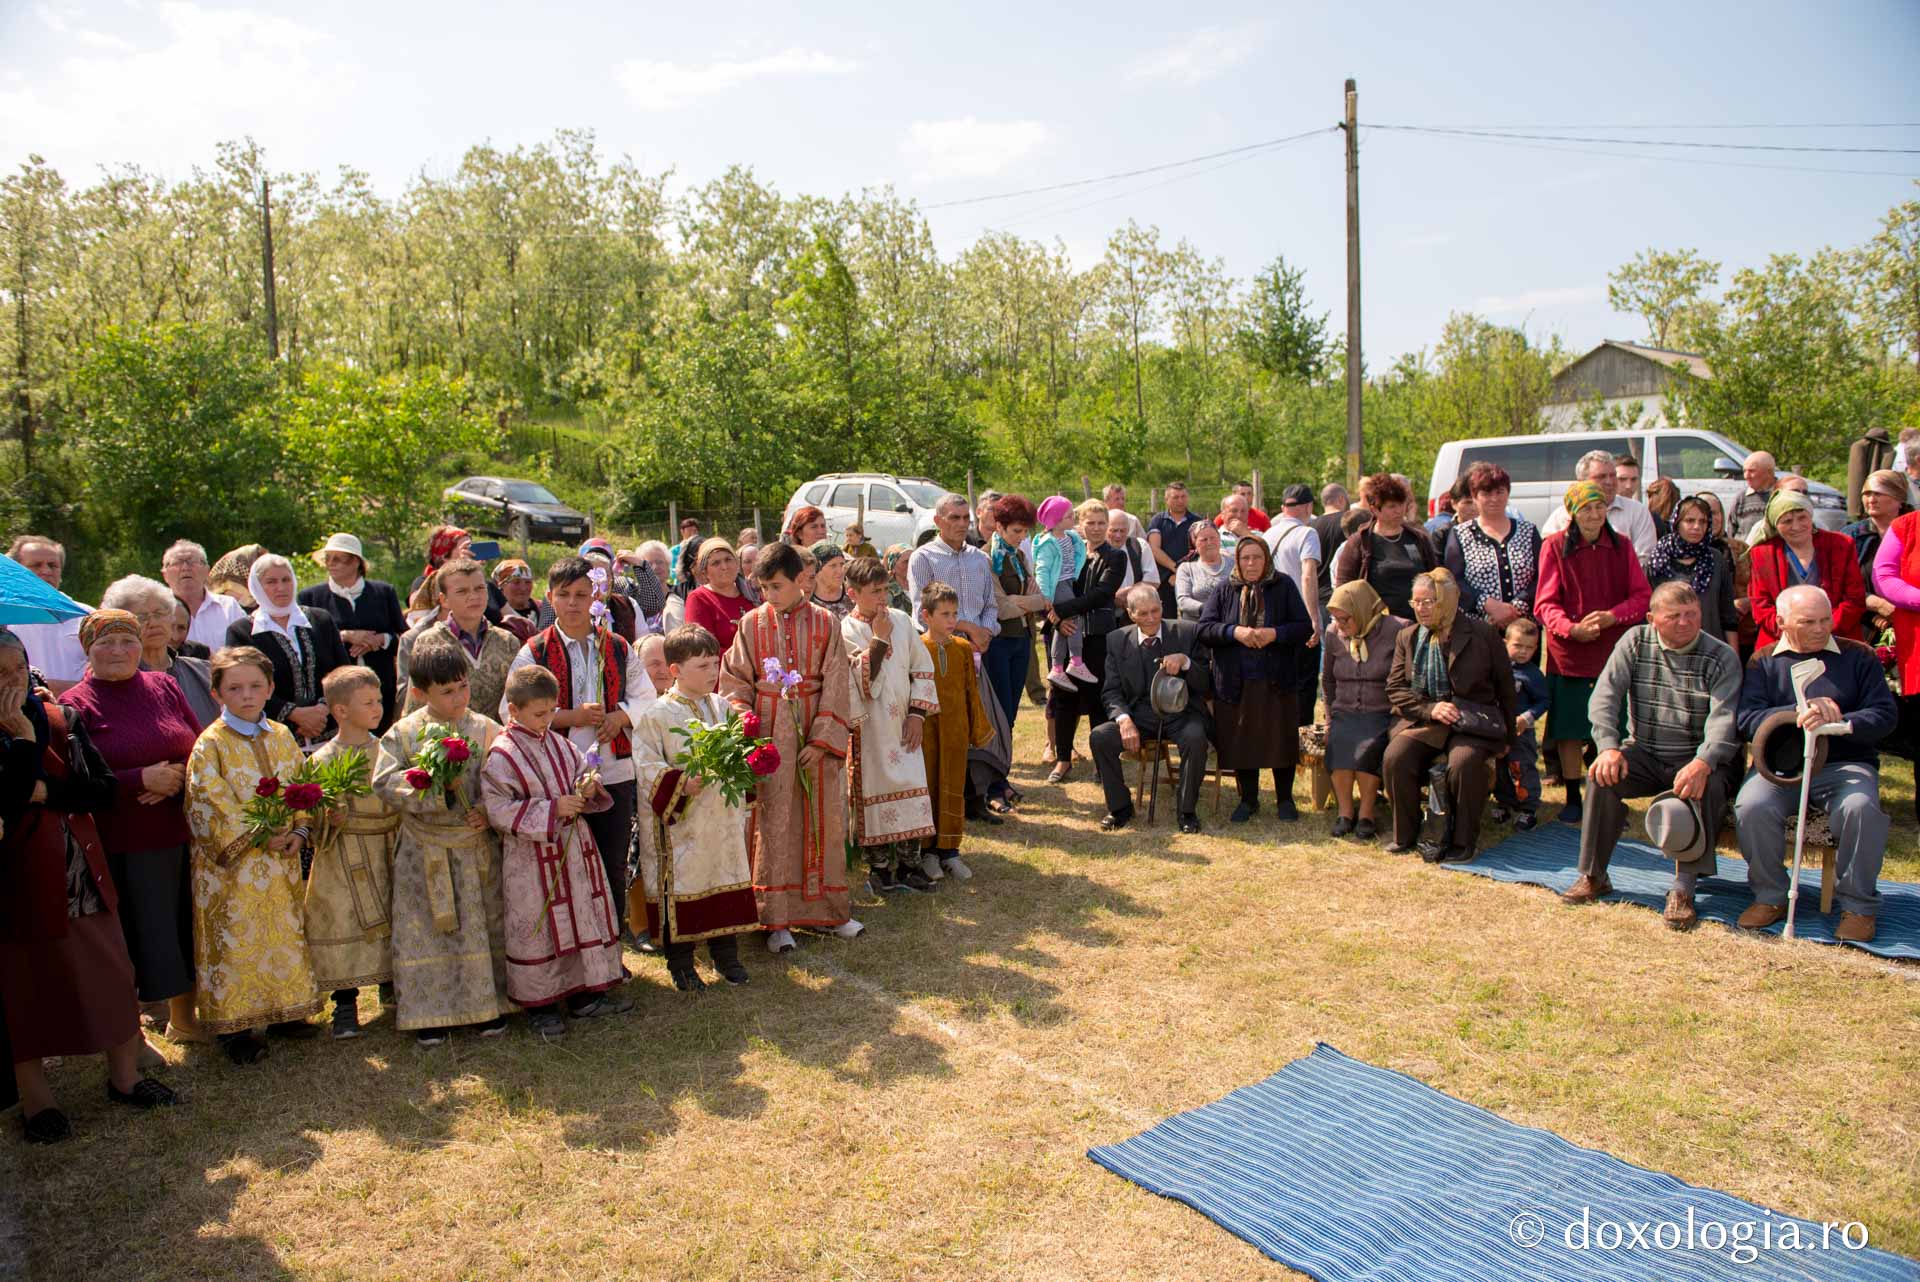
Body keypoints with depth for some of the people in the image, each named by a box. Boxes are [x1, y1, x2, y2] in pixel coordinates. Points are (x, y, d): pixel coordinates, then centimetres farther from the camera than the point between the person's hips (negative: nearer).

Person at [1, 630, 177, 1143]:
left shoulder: (60, 721, 3)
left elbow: (105, 788, -2)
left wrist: (46, 791, -15)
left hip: (82, 879, 4)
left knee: (112, 976, 9)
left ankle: (124, 1077, 25)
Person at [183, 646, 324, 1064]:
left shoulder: (281, 736, 7)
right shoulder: (211, 743, -9)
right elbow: (212, 803, -14)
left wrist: (298, 831, -6)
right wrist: (260, 836, -17)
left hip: (281, 858, 5)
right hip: (232, 861, -5)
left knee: (284, 932, 13)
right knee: (234, 939, 1)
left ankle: (282, 1012, 28)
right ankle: (234, 1026, 13)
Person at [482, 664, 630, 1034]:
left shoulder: (559, 745, 7)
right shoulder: (501, 755, -13)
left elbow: (580, 774, 19)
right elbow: (498, 810, -18)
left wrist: (588, 788, -6)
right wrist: (552, 809, -22)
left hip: (574, 847, 7)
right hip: (532, 859, -7)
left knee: (587, 917, 13)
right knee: (536, 929, 4)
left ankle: (585, 992, 27)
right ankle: (539, 1004, 19)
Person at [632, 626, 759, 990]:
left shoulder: (721, 707, 8)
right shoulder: (658, 715, -10)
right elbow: (646, 767, -14)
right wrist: (683, 784, -25)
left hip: (724, 817, 5)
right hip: (682, 822, -5)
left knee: (728, 878, 12)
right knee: (682, 887, 4)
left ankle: (726, 954, 29)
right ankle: (681, 964, 20)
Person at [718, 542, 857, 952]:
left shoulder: (824, 623, 0)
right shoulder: (752, 624, 0)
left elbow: (834, 686, -2)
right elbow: (736, 681, 3)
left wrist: (822, 740, -9)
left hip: (816, 735, 1)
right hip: (769, 737, -1)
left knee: (822, 821, 9)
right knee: (774, 825, 2)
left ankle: (826, 909, 24)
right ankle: (777, 919, 11)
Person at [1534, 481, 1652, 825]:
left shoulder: (1621, 546, 6)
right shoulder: (1554, 546, -2)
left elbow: (1641, 596, 4)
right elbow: (1546, 603, -6)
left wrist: (1612, 616, -16)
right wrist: (1572, 628, -23)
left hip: (1615, 652, 2)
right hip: (1569, 652, -2)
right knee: (1569, 730, 6)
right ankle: (1573, 799, 19)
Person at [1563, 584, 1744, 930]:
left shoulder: (1722, 656, -5)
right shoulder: (1635, 642, 3)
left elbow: (1724, 719, -18)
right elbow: (1605, 695, -5)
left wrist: (1703, 763, -37)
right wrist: (1608, 746, -21)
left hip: (1697, 758, -2)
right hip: (1644, 754, 2)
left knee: (1705, 786, -34)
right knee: (1603, 774, -26)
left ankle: (1684, 888, -29)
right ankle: (1592, 875, -15)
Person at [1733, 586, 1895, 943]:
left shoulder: (1857, 656, 9)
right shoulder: (1763, 661, 9)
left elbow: (1885, 714, -1)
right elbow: (1747, 721, -4)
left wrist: (1838, 723, -20)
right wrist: (1797, 712, -21)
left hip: (1846, 764, 0)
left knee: (1861, 808, -32)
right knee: (1751, 807, -29)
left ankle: (1858, 904, -10)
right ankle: (1771, 896, -6)